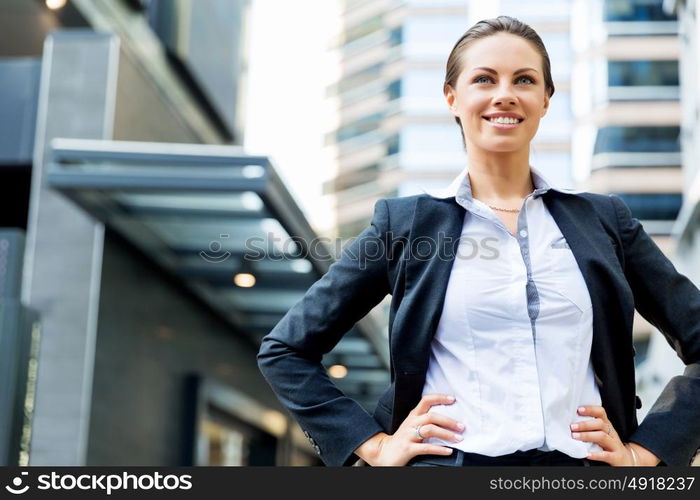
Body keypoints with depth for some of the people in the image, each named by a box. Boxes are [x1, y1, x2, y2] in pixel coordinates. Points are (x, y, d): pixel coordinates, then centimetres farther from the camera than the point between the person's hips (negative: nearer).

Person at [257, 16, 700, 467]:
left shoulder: (604, 220, 8)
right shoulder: (406, 224, 3)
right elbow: (285, 350, 6)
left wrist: (645, 451, 2)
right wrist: (374, 446, -1)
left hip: (581, 464, 2)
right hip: (449, 460, -1)